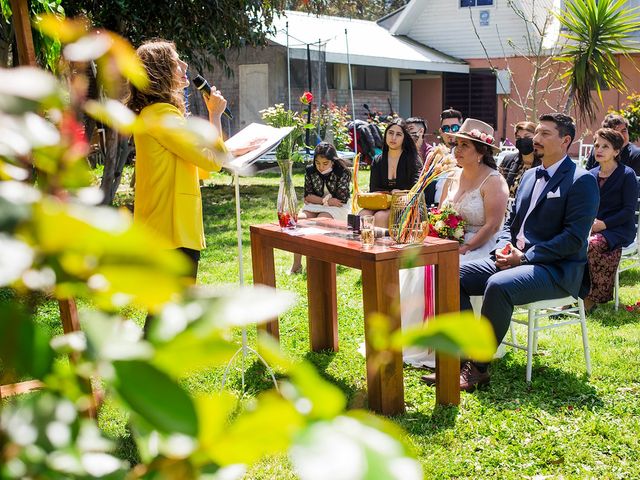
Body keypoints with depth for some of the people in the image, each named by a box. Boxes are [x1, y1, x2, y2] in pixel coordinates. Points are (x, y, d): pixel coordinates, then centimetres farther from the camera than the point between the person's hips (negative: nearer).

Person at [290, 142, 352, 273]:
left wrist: (315, 199, -7)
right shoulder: (310, 171, 1)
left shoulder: (343, 173, -11)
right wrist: (326, 201, -15)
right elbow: (307, 196, 2)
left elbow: (341, 200, -13)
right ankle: (296, 264, -21)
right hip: (314, 207, 4)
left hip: (336, 208, -4)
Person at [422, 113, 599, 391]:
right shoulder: (530, 176, 19)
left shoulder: (582, 181, -7)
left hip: (557, 270, -8)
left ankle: (478, 368, -21)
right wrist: (504, 248, -2)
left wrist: (524, 257, -19)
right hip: (514, 259, 8)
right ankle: (462, 360, -11)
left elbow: (574, 238, -16)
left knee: (498, 285, -35)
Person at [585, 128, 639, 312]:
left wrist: (603, 224, -18)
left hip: (619, 229, -5)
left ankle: (592, 297, -21)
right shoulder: (591, 175, 14)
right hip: (592, 227, 5)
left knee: (591, 244, -35)